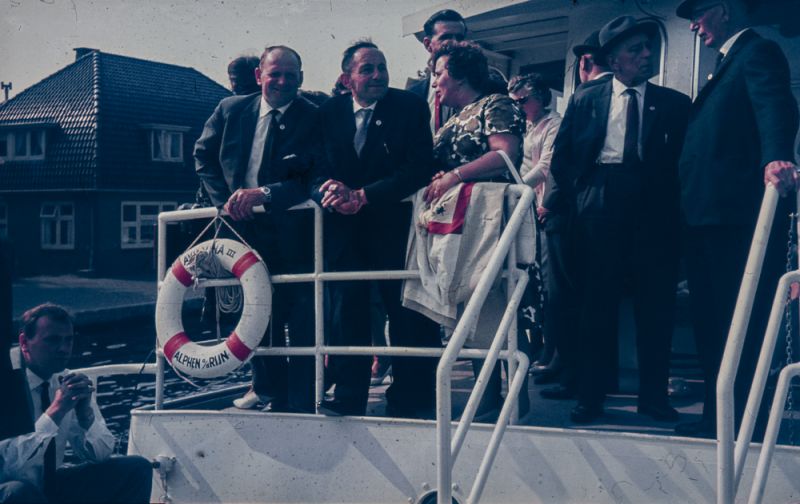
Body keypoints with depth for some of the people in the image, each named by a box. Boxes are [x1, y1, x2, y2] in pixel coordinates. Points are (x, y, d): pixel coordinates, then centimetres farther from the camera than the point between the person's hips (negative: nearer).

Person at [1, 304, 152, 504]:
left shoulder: (72, 383, -1)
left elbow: (100, 454, 0)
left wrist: (85, 412, -18)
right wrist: (57, 409, -30)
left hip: (53, 483, 5)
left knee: (137, 468, -9)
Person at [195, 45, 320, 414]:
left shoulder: (314, 119, -7)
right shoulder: (230, 111, 5)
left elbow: (312, 180, -14)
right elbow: (203, 155, 13)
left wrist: (263, 194, -27)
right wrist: (225, 199, -2)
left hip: (292, 233, -4)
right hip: (245, 228, 4)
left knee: (301, 320, -2)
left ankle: (301, 403, 9)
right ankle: (267, 390, 32)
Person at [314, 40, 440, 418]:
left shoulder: (410, 107, -4)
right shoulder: (329, 113, 6)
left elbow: (418, 169, -14)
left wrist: (363, 196, -21)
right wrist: (327, 189, -22)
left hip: (393, 223, -2)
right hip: (343, 227, 3)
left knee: (406, 313, 2)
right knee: (346, 311, 6)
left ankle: (409, 399, 13)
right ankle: (348, 396, 14)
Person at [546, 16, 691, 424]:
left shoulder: (674, 103, 10)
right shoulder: (585, 100, 11)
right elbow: (561, 158, 12)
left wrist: (671, 201, -5)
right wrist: (578, 193, 2)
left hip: (655, 210, 0)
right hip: (600, 208, 0)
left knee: (656, 305, 2)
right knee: (596, 302, 3)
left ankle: (654, 397, 12)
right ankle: (590, 396, 10)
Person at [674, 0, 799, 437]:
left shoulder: (758, 52, -5)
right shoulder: (727, 63, 25)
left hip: (740, 214, -10)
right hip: (710, 214, 10)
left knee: (741, 320, -5)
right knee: (711, 319, 13)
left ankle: (745, 421, 2)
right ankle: (719, 416, 21)